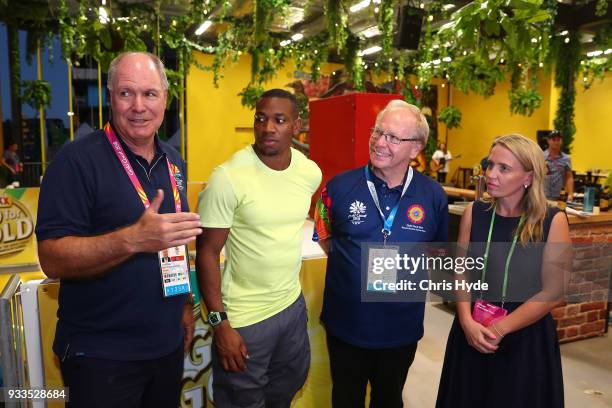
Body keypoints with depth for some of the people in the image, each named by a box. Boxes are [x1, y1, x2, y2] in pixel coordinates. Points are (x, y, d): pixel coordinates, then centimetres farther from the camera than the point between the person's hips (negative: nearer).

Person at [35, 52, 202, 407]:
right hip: (101, 353, -6)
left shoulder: (173, 161, 5)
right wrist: (133, 239, -34)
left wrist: (185, 304, 10)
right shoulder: (77, 160, -15)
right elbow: (53, 259, -20)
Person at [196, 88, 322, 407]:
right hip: (244, 318, -5)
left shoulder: (311, 172, -4)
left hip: (293, 305, 5)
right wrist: (219, 323, -16)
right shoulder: (228, 177, -21)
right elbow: (207, 253, -15)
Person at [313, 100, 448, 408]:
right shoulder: (340, 187, -12)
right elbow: (323, 238, 4)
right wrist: (354, 267, -1)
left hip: (402, 327, 1)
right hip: (346, 324, 0)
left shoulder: (433, 196, -8)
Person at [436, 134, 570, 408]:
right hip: (472, 333, 3)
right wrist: (467, 322, -14)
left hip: (526, 337, -2)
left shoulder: (553, 221, -11)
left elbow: (553, 292, -11)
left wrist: (499, 329, -15)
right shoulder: (474, 212, -3)